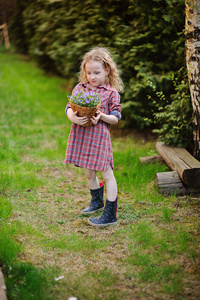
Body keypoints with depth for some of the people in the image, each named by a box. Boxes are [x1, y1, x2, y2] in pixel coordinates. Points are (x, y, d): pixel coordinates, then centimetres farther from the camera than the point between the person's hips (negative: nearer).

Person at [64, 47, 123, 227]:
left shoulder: (112, 93, -2)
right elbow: (69, 108, 5)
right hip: (81, 136, 5)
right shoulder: (79, 88, 8)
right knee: (89, 173, 20)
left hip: (100, 137, -5)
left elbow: (115, 118, -3)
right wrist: (74, 118, -17)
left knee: (107, 174, -3)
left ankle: (110, 215, 3)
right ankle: (97, 202, 44)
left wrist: (102, 117, -22)